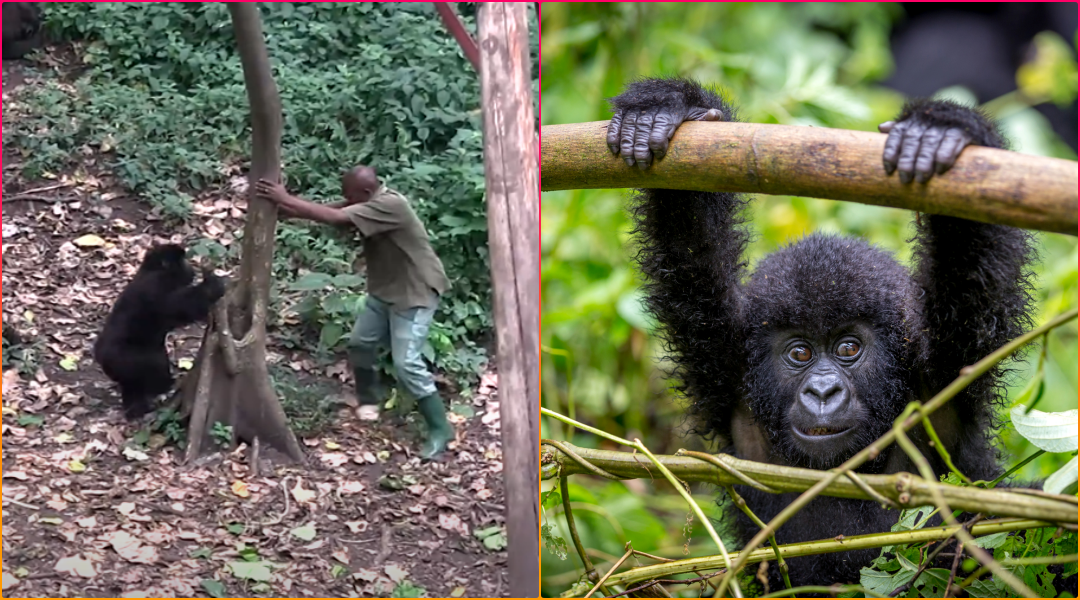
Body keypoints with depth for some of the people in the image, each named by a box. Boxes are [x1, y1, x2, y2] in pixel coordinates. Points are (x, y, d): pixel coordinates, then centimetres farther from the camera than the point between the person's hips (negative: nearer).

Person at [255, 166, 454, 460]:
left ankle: (440, 429, -3)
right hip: (385, 289, 10)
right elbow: (330, 210, -6)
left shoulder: (389, 205, -31)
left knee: (406, 363, -13)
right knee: (360, 342, 16)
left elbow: (334, 218, -34)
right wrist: (283, 206, -20)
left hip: (415, 292, -10)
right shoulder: (369, 203, -1)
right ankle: (369, 399, 40)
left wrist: (286, 199, -30)